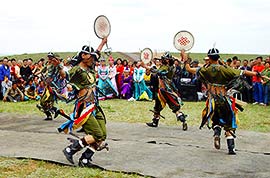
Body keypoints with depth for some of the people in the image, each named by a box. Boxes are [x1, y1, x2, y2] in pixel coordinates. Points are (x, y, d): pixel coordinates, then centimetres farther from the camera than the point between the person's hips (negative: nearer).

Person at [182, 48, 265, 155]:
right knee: (229, 124, 8)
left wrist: (185, 60, 18)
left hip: (212, 100, 1)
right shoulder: (225, 69, -7)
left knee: (216, 119, 23)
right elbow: (242, 72, -5)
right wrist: (257, 74, 4)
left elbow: (189, 69, 3)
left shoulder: (205, 70, -4)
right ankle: (231, 148, 2)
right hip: (225, 100, -1)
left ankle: (216, 132, -8)